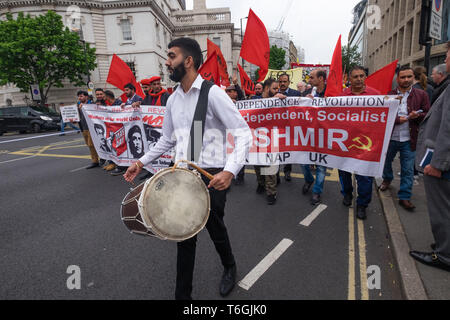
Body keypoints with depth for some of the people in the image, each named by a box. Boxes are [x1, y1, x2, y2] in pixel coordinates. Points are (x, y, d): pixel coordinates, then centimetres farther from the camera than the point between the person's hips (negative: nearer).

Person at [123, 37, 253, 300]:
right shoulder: (173, 99, 10)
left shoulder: (213, 93, -11)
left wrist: (230, 171, -29)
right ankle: (183, 294, 31)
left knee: (215, 228, 14)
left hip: (212, 176, -5)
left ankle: (230, 268, 48)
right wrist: (142, 162, 14)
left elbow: (244, 133, -16)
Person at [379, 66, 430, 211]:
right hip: (390, 137, 1)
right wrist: (397, 119, -19)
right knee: (386, 161, 19)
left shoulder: (421, 95, 2)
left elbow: (428, 115, 1)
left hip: (409, 139, 0)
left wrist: (416, 116, -19)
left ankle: (404, 197, 12)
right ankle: (387, 179, 48)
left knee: (408, 169, 2)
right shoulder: (389, 95, 0)